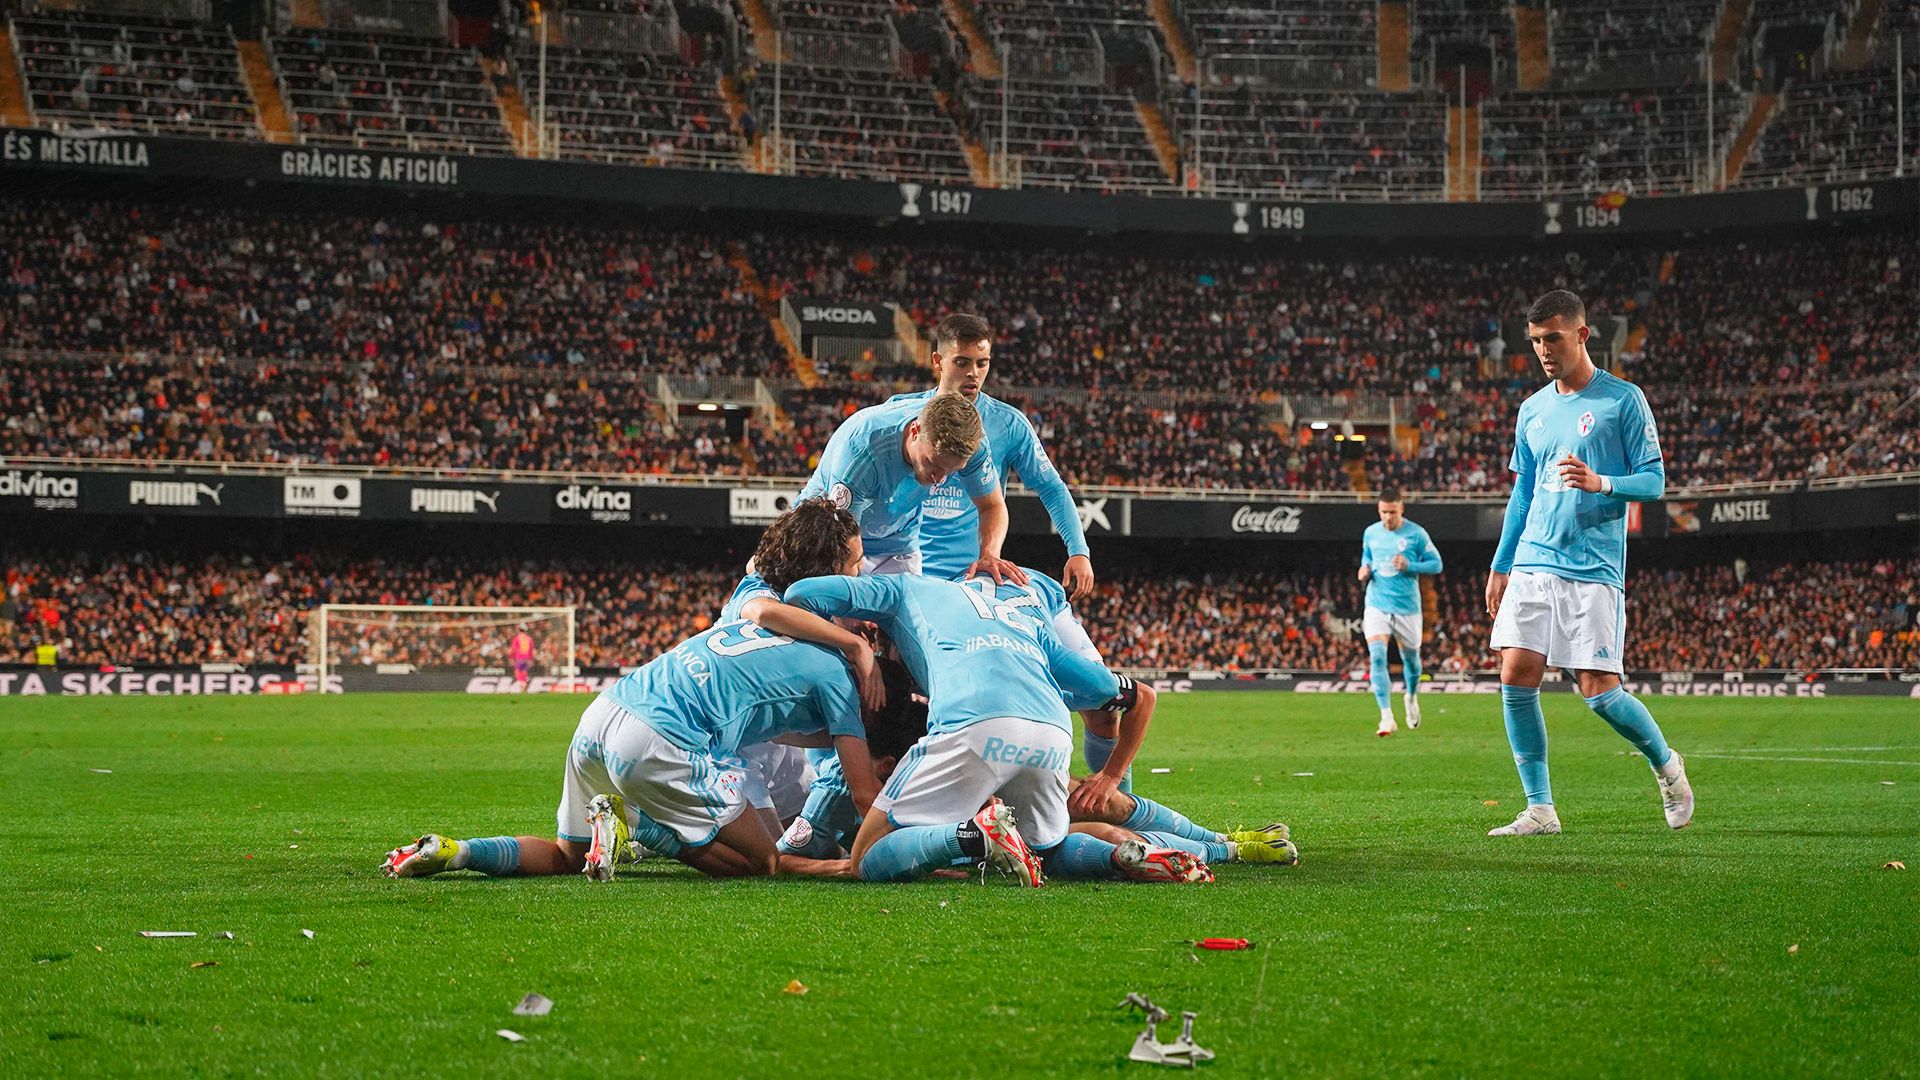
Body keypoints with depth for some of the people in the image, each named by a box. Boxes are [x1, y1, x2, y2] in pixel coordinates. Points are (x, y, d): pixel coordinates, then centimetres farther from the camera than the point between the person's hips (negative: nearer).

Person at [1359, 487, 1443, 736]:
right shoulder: (1370, 533, 5)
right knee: (1377, 657, -17)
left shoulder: (1416, 534, -5)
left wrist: (1409, 566, -18)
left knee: (1410, 658, 13)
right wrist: (1365, 571, -1)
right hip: (1377, 604, 1)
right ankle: (1387, 717, -20)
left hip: (1407, 606, -1)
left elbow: (1436, 564, -2)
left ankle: (1412, 697, 46)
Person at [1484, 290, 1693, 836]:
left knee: (1600, 691, -8)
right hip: (1533, 564, 5)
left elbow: (1654, 481, -4)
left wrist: (1601, 483, -23)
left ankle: (1666, 764, 20)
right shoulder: (1532, 410, 14)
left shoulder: (1623, 400, -2)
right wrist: (1500, 567, 19)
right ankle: (1540, 808, 2)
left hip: (1594, 570, -5)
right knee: (1516, 678, -7)